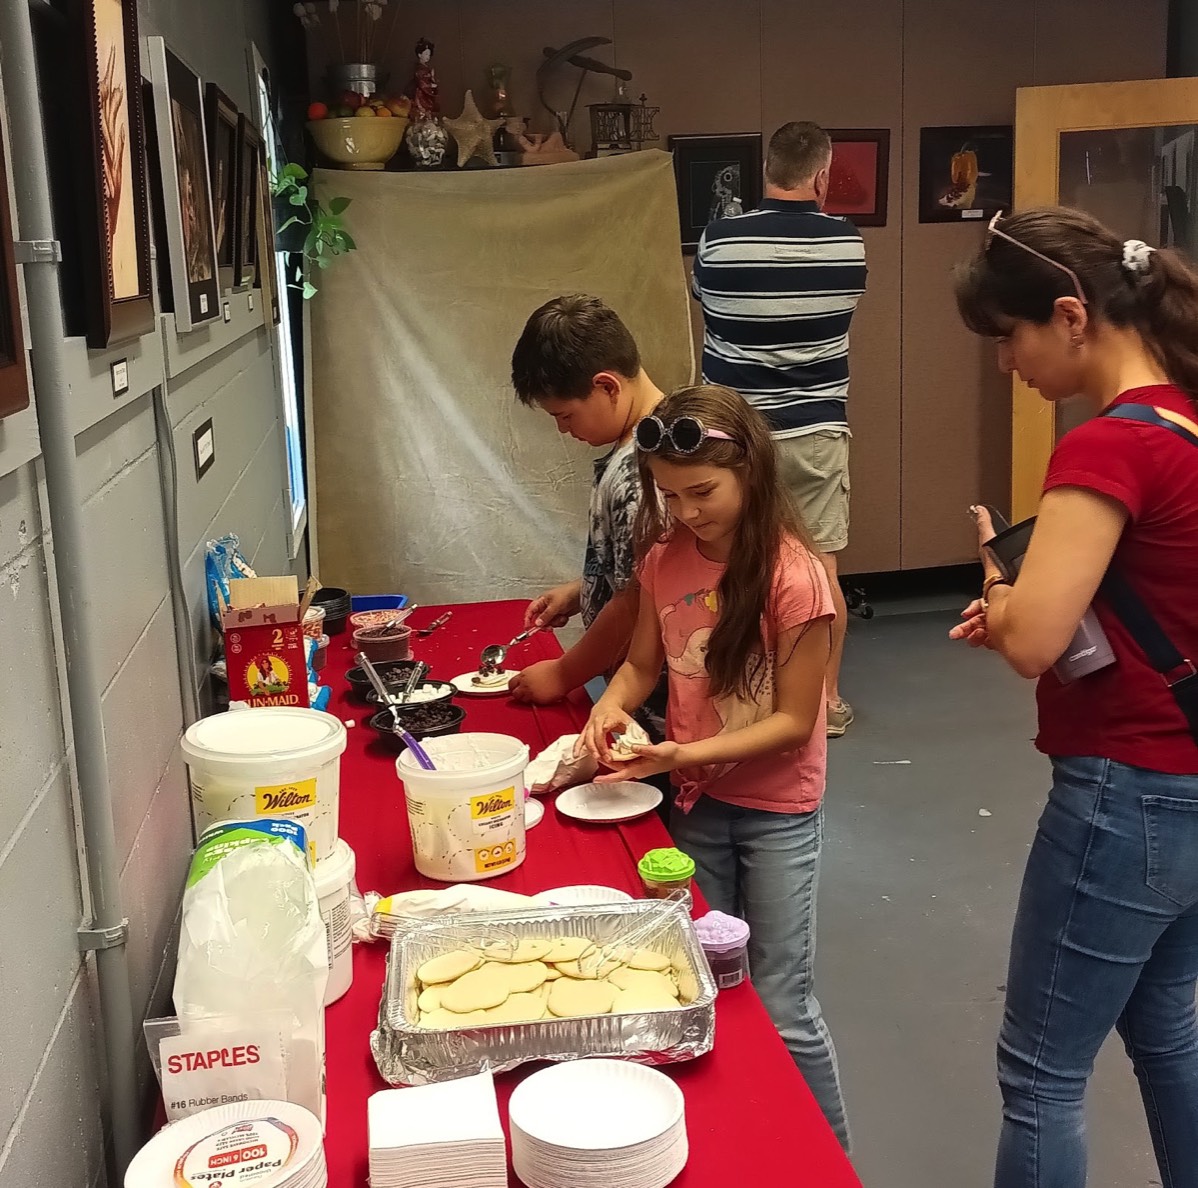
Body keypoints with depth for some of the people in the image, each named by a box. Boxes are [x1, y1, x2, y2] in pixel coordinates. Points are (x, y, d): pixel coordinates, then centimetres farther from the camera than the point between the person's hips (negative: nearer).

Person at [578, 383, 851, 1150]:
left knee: (781, 1007, 2)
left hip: (777, 813, -5)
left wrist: (686, 754, -27)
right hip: (696, 801, 5)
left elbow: (793, 720, -18)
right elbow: (644, 664, 7)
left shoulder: (794, 577, -22)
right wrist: (611, 707, -14)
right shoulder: (665, 558, -5)